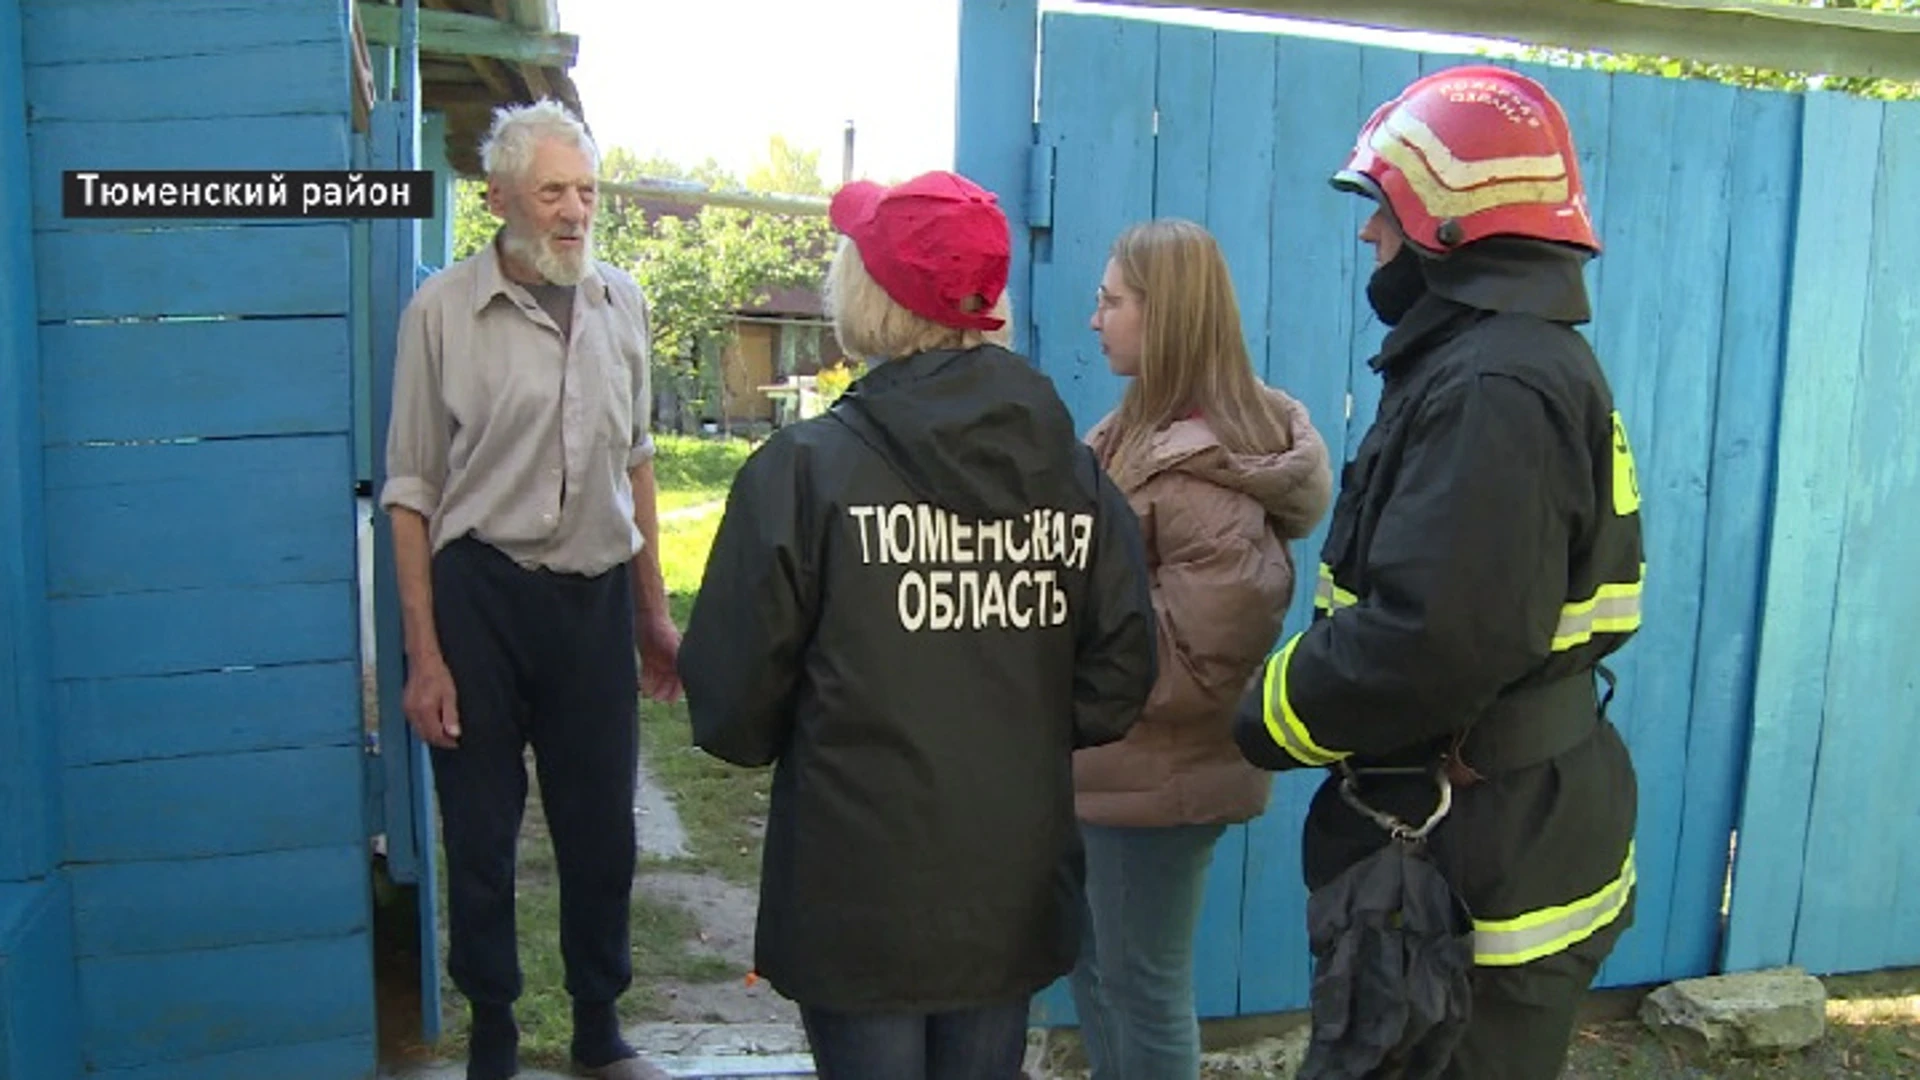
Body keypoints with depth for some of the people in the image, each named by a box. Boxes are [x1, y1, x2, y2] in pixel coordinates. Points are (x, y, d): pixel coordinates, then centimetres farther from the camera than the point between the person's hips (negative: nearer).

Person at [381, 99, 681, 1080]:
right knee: (481, 833, 9)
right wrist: (424, 656, -8)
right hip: (482, 592, -3)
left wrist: (653, 611, 14)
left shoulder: (620, 302, 6)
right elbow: (411, 491, -4)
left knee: (601, 826, 12)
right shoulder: (443, 309, -6)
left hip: (598, 591, 4)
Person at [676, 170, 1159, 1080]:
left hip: (859, 901, -3)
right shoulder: (1072, 467, -3)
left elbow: (732, 693, -13)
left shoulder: (806, 468, -15)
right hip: (1016, 899, 4)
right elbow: (1120, 670, -1)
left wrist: (759, 738, 9)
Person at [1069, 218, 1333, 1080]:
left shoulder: (1204, 477, -24)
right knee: (1094, 964, 23)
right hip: (1118, 760, 9)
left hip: (1157, 774, -9)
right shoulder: (1145, 430, 5)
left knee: (1143, 984, 9)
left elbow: (1196, 667, -23)